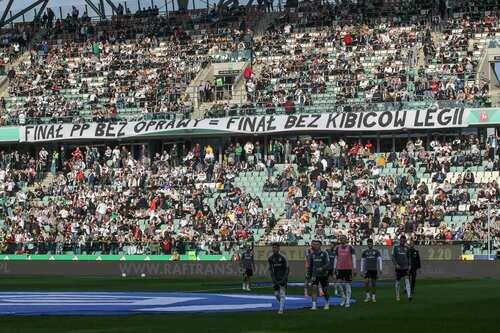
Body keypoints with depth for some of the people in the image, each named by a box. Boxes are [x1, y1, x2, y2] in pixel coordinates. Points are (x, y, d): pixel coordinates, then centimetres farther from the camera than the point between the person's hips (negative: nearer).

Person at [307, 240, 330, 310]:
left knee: (325, 290, 7)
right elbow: (310, 265, 14)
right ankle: (314, 305, -15)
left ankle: (327, 304, 30)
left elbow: (328, 264, -11)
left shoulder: (324, 254, -7)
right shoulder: (312, 254, 4)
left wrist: (322, 268, -28)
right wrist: (309, 275, 13)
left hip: (323, 274, -2)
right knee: (314, 288, -14)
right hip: (315, 275, 2)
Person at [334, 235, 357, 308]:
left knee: (347, 284, -2)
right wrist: (335, 268, 11)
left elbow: (353, 258, 0)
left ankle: (348, 301, 3)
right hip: (340, 268, 3)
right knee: (341, 284, -2)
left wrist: (354, 269, -6)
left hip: (348, 268, -3)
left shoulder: (350, 248, 0)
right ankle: (344, 298, 16)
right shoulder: (337, 248, 11)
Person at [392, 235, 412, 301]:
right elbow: (393, 257, -2)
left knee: (407, 281, -13)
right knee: (397, 282, 7)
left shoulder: (407, 248, 8)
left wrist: (409, 265, 12)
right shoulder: (396, 248, 1)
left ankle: (409, 296, -23)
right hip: (398, 268, -1)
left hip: (405, 267, 1)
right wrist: (396, 264, -15)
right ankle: (397, 296, 22)